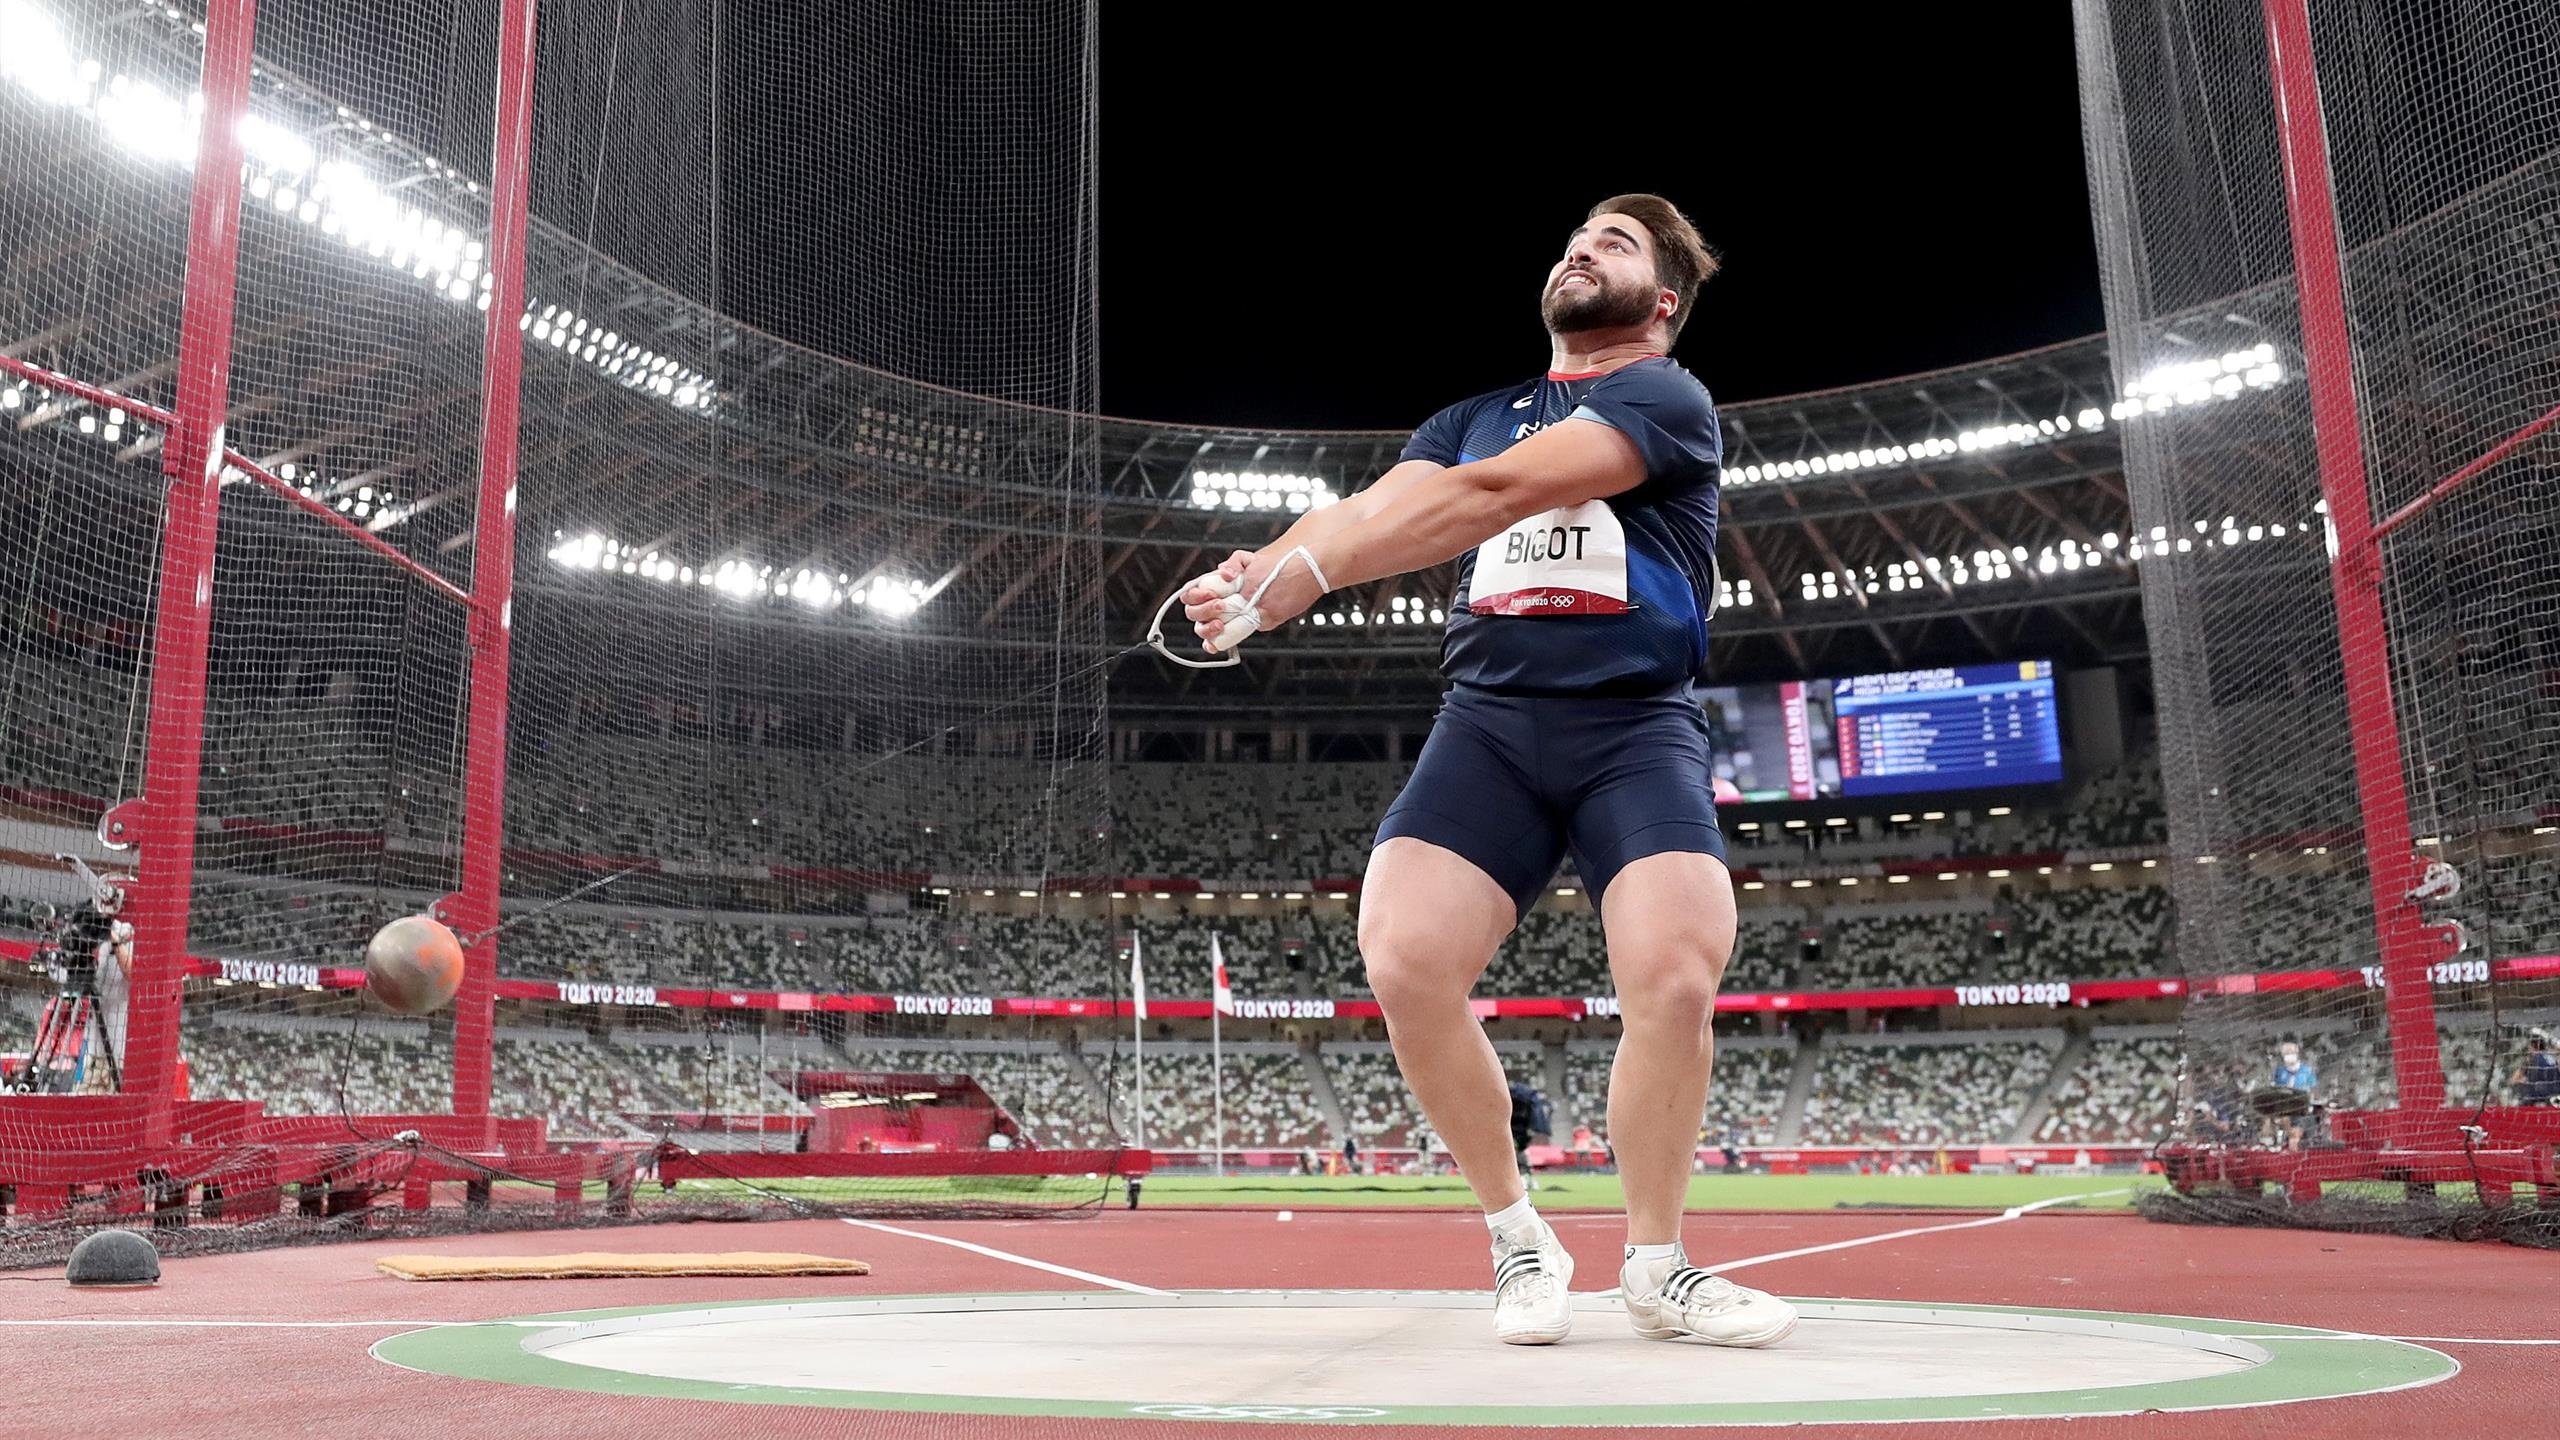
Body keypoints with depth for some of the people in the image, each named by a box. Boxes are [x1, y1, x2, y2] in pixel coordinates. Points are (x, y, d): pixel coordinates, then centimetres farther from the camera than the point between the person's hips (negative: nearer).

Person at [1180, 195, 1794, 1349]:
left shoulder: (1667, 400, 0)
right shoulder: (1470, 421, 19)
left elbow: (1494, 496, -17)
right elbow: (1372, 516, -1)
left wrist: (1293, 570, -26)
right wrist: (1257, 586, -23)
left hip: (1635, 727, -3)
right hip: (1488, 723, 4)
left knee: (1674, 982, -22)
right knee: (1402, 959, -18)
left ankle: (1653, 1266, 5)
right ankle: (1517, 1237, 5)